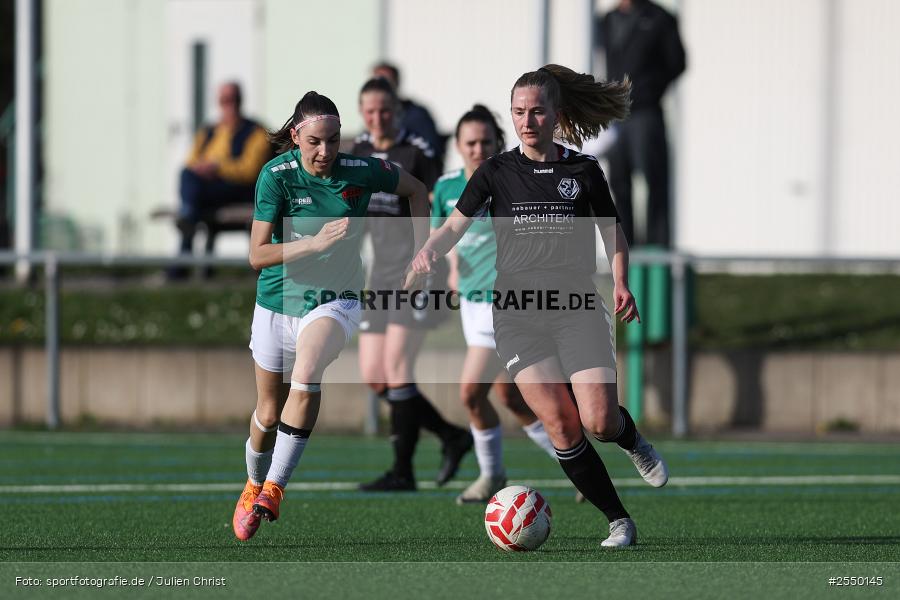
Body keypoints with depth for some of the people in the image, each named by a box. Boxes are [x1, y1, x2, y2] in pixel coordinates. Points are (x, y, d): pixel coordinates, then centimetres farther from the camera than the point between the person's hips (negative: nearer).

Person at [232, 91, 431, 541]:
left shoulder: (360, 171, -12)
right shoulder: (277, 175, -15)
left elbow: (416, 190, 9)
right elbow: (257, 254, -18)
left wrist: (421, 249, 2)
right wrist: (316, 243, -29)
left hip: (334, 300, -1)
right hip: (278, 301, 1)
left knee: (306, 372, -31)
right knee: (268, 412, 11)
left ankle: (274, 488, -25)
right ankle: (253, 486, 41)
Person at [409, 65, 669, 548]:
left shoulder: (583, 171, 5)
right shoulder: (497, 172, 5)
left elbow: (613, 234, 14)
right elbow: (456, 225, 0)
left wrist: (621, 285, -2)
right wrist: (426, 253, -21)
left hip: (576, 308, -1)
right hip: (516, 314, 1)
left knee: (599, 421, -13)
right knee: (560, 425, -9)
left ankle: (633, 441, 25)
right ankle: (618, 521, 2)